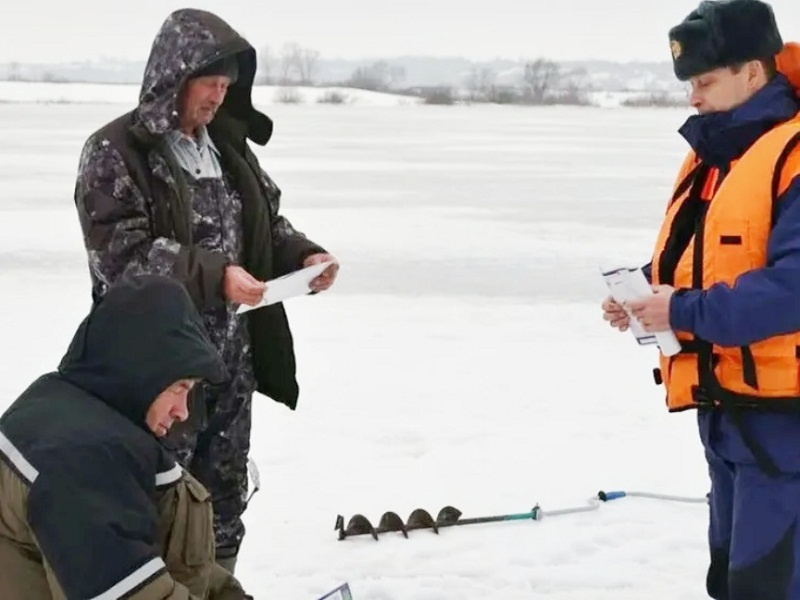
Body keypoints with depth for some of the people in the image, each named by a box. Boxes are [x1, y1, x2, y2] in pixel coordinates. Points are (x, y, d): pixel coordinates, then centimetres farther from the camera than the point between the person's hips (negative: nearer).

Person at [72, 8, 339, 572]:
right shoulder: (116, 152, -12)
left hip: (231, 362, 7)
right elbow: (122, 256, -21)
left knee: (224, 497, 16)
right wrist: (214, 274, -31)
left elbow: (268, 224, 17)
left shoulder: (229, 146, 10)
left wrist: (305, 255, -5)